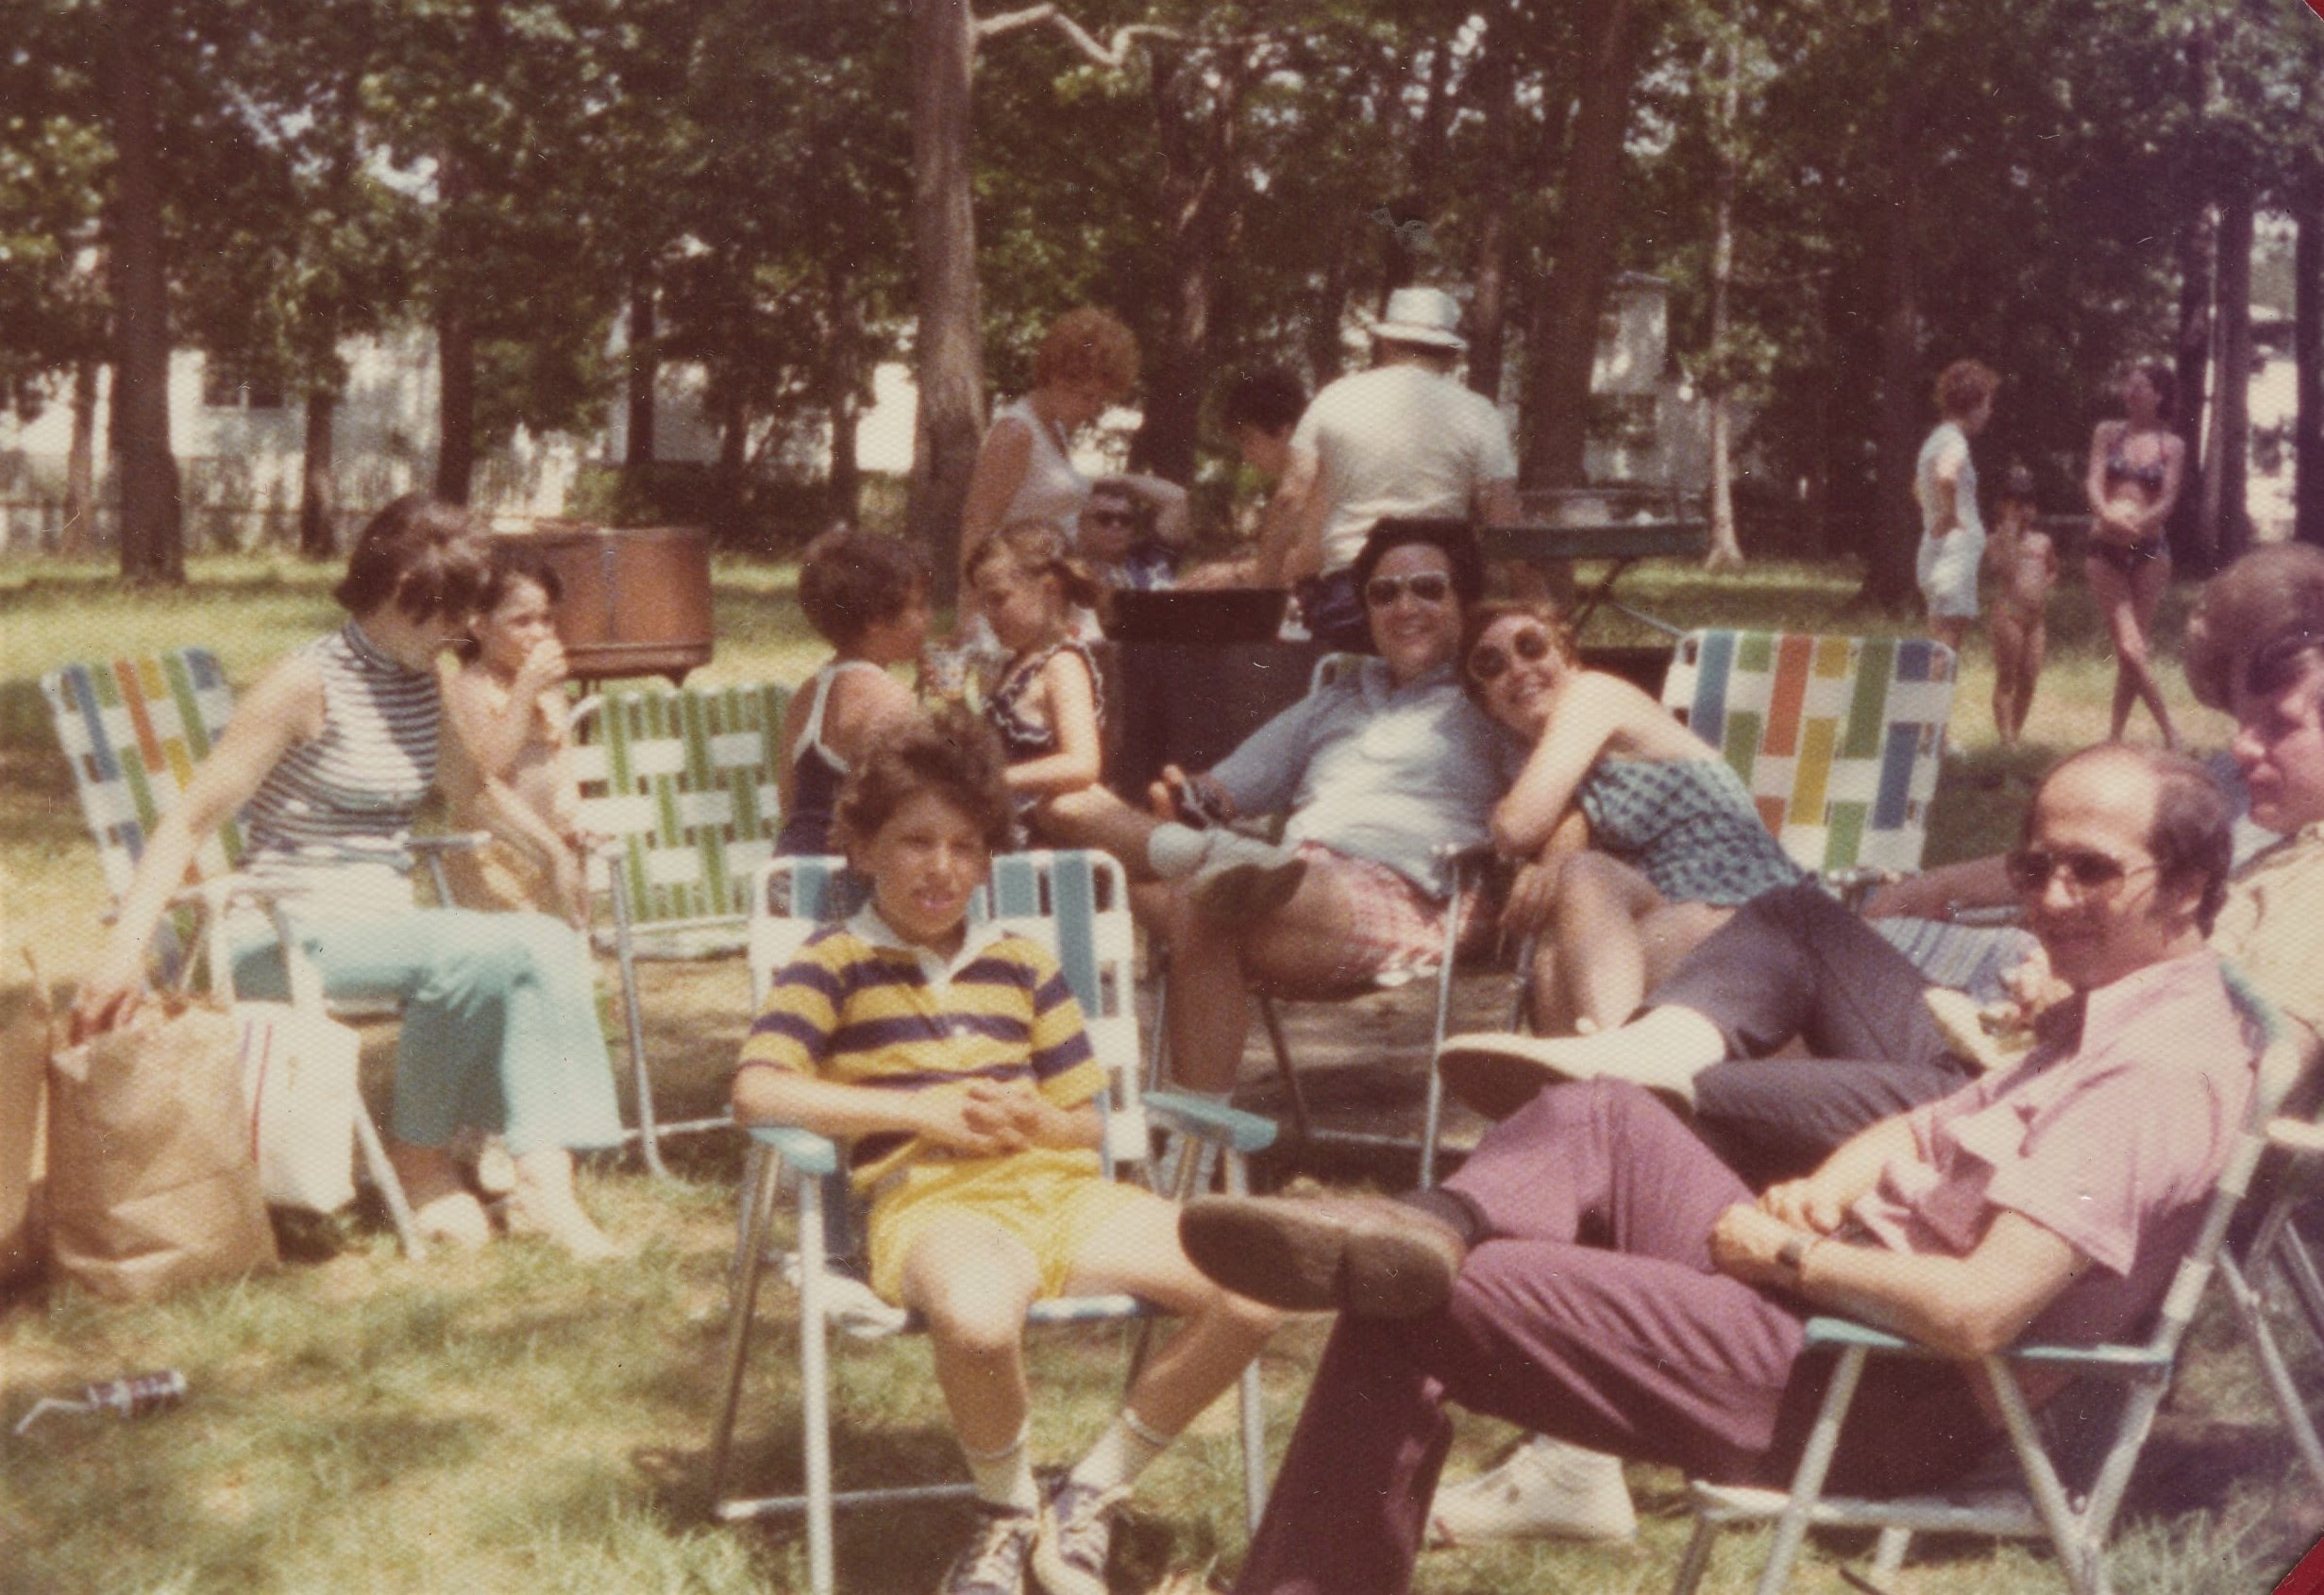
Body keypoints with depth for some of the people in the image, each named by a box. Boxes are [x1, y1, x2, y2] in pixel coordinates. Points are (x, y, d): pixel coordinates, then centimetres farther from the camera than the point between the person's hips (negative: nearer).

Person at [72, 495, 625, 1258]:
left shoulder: (420, 685, 11)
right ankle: (420, 1161, -11)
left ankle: (544, 1180, -24)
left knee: (547, 943, -19)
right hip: (289, 933, -7)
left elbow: (471, 785, 30)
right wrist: (124, 948, -27)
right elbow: (189, 822, -15)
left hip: (382, 923, 7)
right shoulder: (308, 685, -12)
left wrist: (548, 846, 13)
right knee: (474, 951, -31)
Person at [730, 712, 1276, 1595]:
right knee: (978, 1315, -42)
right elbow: (756, 1091, -10)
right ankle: (1007, 1510, -7)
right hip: (931, 1201, -5)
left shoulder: (1022, 962, 20)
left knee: (1253, 1289, -18)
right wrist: (922, 1109, -11)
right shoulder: (835, 963, 6)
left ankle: (1087, 1498, 1)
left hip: (1059, 1187, 5)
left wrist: (1039, 1121, -4)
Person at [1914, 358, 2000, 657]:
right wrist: (1950, 516, -22)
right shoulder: (1953, 442, -13)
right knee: (1946, 645, -11)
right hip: (1954, 554, -10)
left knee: (1942, 643, 13)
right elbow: (1945, 477, -36)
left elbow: (1919, 487, 36)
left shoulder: (1937, 439, 17)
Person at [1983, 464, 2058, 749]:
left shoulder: (2043, 541, 13)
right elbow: (1998, 566, -18)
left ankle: (2017, 732, 14)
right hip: (2009, 610, -5)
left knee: (2029, 679, 5)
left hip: (2038, 614, 5)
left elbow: (2053, 571, 27)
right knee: (2006, 677, -4)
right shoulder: (1998, 540, -1)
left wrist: (2045, 586, 8)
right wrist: (2009, 533, -18)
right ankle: (2006, 737, -6)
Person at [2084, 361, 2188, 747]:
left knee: (2131, 649, 1)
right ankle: (2170, 736, -6)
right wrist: (2108, 515, -24)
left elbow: (2168, 500, -5)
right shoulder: (2108, 433, 8)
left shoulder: (2172, 445, 5)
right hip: (2105, 551, 0)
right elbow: (2093, 481, -3)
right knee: (2130, 647, -10)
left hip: (2149, 550, 0)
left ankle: (2117, 736, 10)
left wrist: (2136, 522, -25)